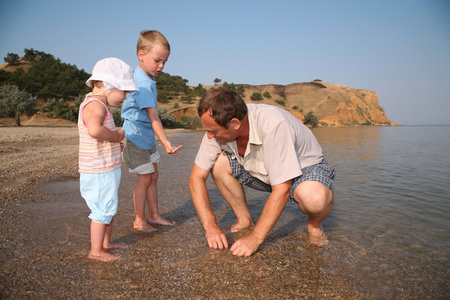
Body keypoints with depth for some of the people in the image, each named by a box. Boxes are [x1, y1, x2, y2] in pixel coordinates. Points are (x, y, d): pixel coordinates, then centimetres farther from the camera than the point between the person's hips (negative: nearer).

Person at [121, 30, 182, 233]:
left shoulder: (146, 79, 9)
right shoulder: (142, 83, -22)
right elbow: (153, 116, -29)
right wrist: (166, 142, -35)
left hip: (147, 137, 10)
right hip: (136, 137, -10)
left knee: (153, 176, 14)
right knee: (145, 178, -1)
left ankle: (154, 216, 26)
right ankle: (139, 220, 15)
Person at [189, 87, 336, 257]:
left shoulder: (273, 124, -37)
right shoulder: (217, 127, -20)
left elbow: (282, 190, -35)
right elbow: (196, 178, -15)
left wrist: (255, 238, -32)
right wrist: (210, 226, -23)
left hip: (305, 166, -5)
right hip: (263, 171, 5)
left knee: (314, 197, -39)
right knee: (218, 162, -18)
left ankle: (314, 224, -2)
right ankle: (245, 222, 1)